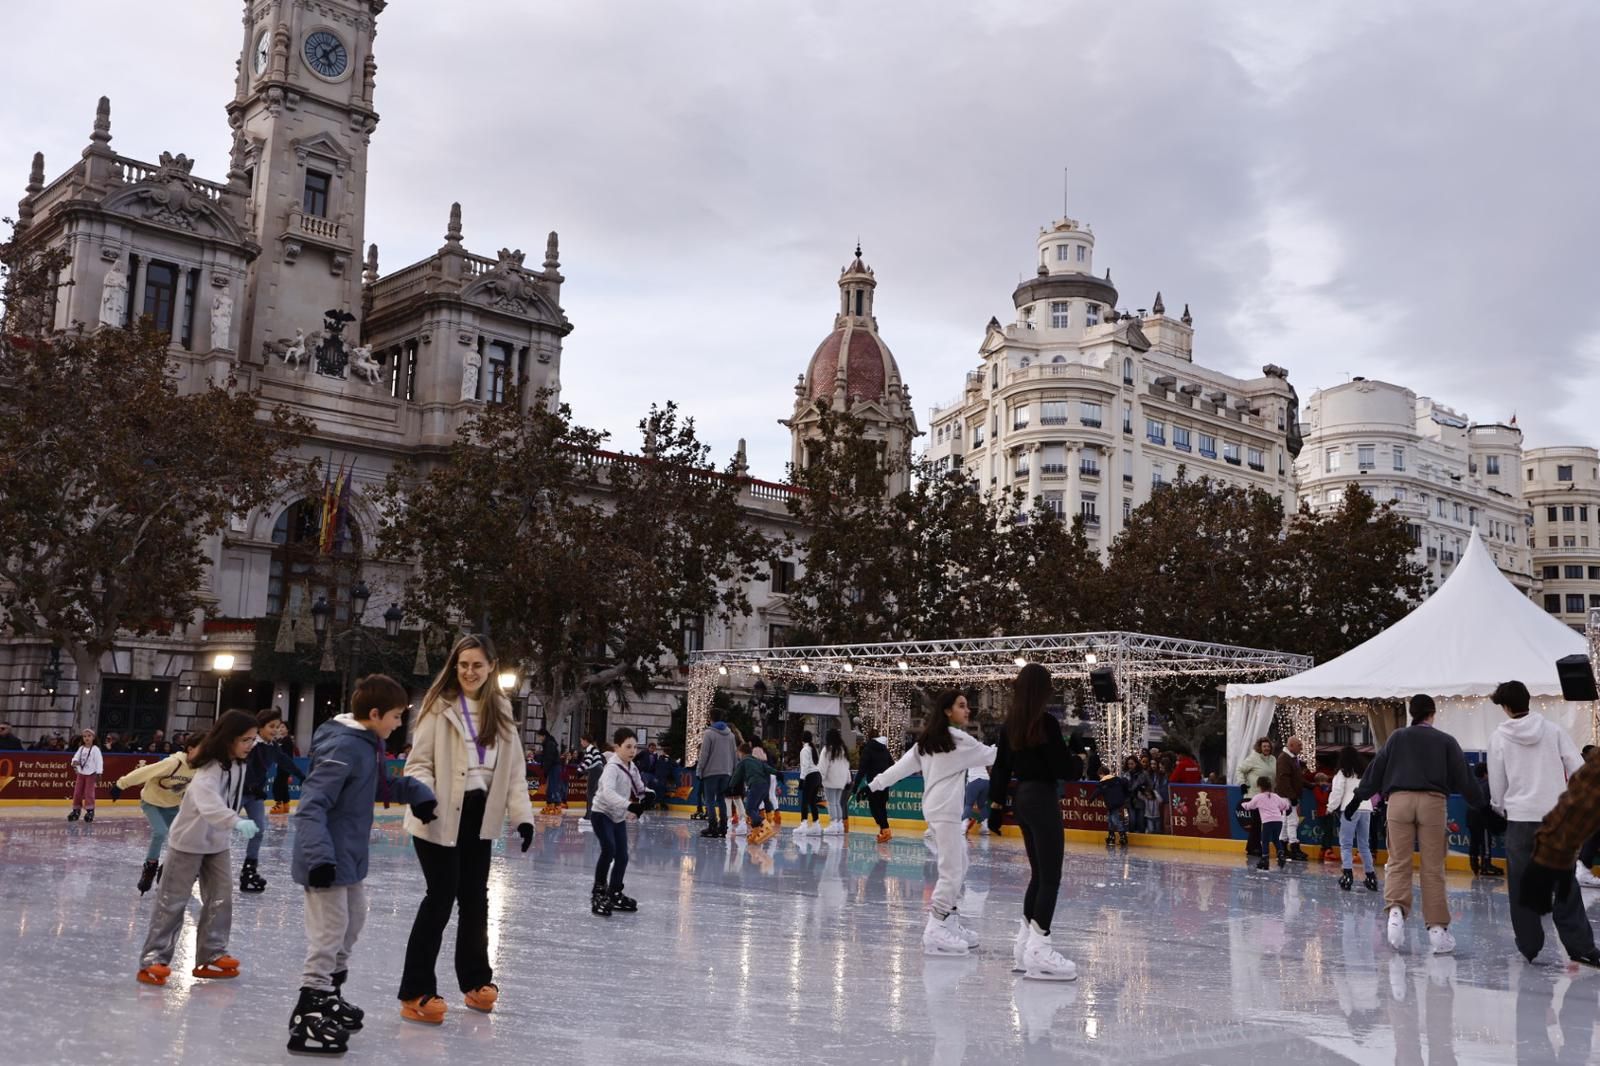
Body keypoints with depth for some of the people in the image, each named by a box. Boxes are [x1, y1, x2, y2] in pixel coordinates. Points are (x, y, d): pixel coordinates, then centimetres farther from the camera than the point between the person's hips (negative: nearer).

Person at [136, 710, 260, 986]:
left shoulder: (238, 765, -4)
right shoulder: (210, 769, -30)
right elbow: (208, 802, -48)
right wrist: (236, 823, -61)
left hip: (217, 842, 8)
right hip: (189, 841, -7)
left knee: (221, 899, 6)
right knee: (173, 901, 0)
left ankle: (211, 955, 15)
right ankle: (154, 958, 9)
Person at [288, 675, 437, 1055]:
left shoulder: (369, 742, 6)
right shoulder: (343, 748, -24)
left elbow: (384, 781, 23)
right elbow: (310, 806, -29)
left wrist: (419, 793, 8)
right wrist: (319, 856, -37)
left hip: (349, 858, 11)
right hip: (328, 861, -11)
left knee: (352, 923, 22)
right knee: (329, 933, -5)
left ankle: (329, 995, 38)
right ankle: (307, 1017, 4)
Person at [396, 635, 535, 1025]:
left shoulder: (500, 710, 8)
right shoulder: (438, 706, -8)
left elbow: (514, 769, 7)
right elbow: (419, 762, -9)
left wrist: (522, 814, -1)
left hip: (480, 817, 5)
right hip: (441, 818, -5)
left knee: (474, 898, 14)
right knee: (441, 898, -6)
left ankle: (476, 980, 29)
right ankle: (416, 991, 5)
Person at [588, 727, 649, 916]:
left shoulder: (632, 768, 2)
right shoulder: (612, 767, -23)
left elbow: (640, 789, 15)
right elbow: (608, 792, -40)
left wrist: (646, 796, -8)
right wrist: (629, 805, -51)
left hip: (619, 816, 8)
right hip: (602, 813, -8)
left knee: (622, 857, 9)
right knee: (609, 850, -25)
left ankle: (614, 894, 27)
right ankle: (598, 891, -12)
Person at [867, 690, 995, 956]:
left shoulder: (928, 740, 12)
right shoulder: (957, 739, -10)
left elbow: (903, 764, 11)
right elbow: (990, 755, 0)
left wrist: (876, 784, 17)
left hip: (936, 808, 9)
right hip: (945, 811, -9)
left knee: (959, 868, 15)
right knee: (951, 872, -10)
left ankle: (951, 924, 20)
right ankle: (934, 931, -12)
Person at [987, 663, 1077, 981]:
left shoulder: (1011, 723, 6)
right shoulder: (1046, 722, -14)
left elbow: (1001, 767, 9)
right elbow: (1063, 770, -13)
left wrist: (996, 804, 15)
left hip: (1021, 798, 8)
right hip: (1043, 799, -8)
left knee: (1038, 874, 17)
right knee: (1050, 877, -2)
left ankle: (1024, 945, 20)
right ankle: (1037, 949, -4)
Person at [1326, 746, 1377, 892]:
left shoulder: (1342, 773, -2)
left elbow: (1337, 792, -5)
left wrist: (1331, 808, 7)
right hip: (1366, 809, 5)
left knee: (1345, 844, -2)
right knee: (1364, 845, 14)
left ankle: (1347, 874, -15)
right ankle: (1371, 876, 16)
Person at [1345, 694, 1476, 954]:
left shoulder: (1397, 737, 13)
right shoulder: (1446, 740, 11)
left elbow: (1376, 769, 13)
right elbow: (1461, 777, 8)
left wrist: (1358, 797, 19)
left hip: (1399, 799, 0)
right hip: (1432, 801, 0)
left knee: (1398, 861, 3)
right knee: (1433, 868, 4)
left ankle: (1396, 909, -21)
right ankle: (1437, 929, 6)